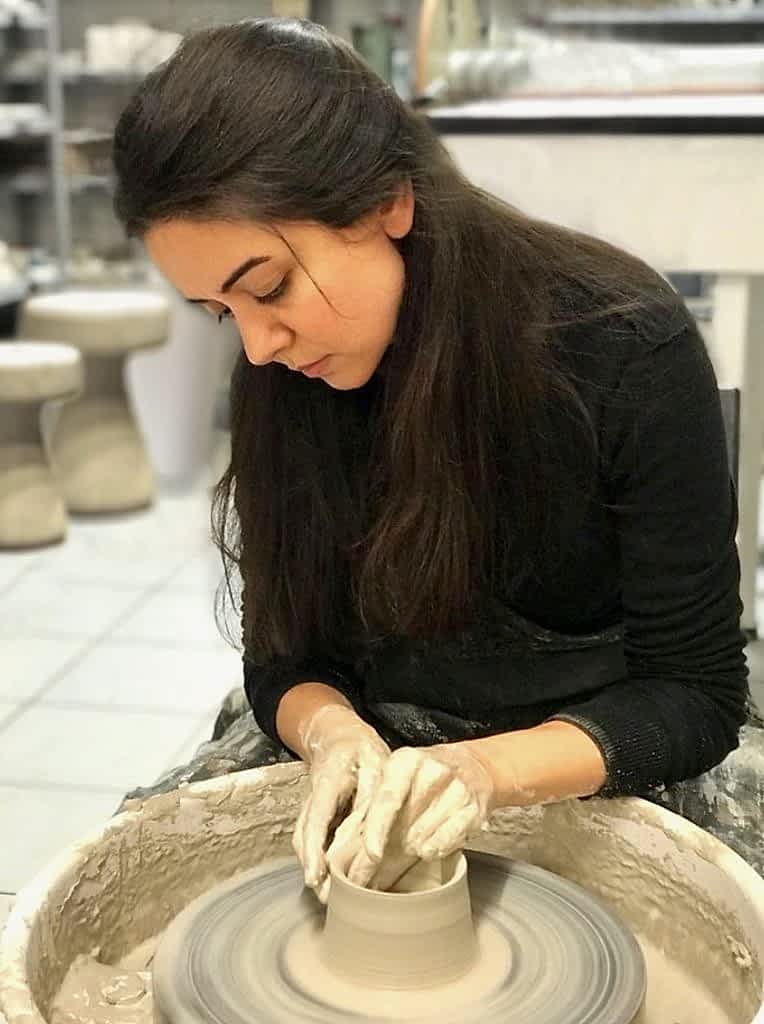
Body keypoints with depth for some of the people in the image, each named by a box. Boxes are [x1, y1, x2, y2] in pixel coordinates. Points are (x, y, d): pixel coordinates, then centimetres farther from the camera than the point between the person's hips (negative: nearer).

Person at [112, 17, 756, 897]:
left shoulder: (625, 349, -22)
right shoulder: (282, 379, -10)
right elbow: (285, 657, -2)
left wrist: (489, 769, -31)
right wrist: (332, 732, -25)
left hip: (593, 759, -2)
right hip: (379, 750, 3)